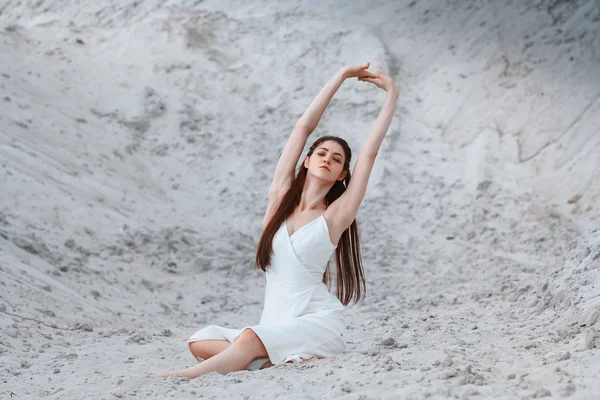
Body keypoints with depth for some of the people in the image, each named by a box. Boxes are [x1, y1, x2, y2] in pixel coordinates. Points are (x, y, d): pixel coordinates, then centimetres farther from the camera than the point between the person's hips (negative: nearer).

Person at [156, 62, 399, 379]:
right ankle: (295, 361, -21)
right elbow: (304, 127, 7)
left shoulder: (335, 216, 0)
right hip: (276, 323, 5)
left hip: (319, 323, -5)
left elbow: (370, 152, -2)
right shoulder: (281, 196, 9)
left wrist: (392, 96, 2)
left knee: (250, 339, -33)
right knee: (200, 341, -16)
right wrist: (340, 77, 9)